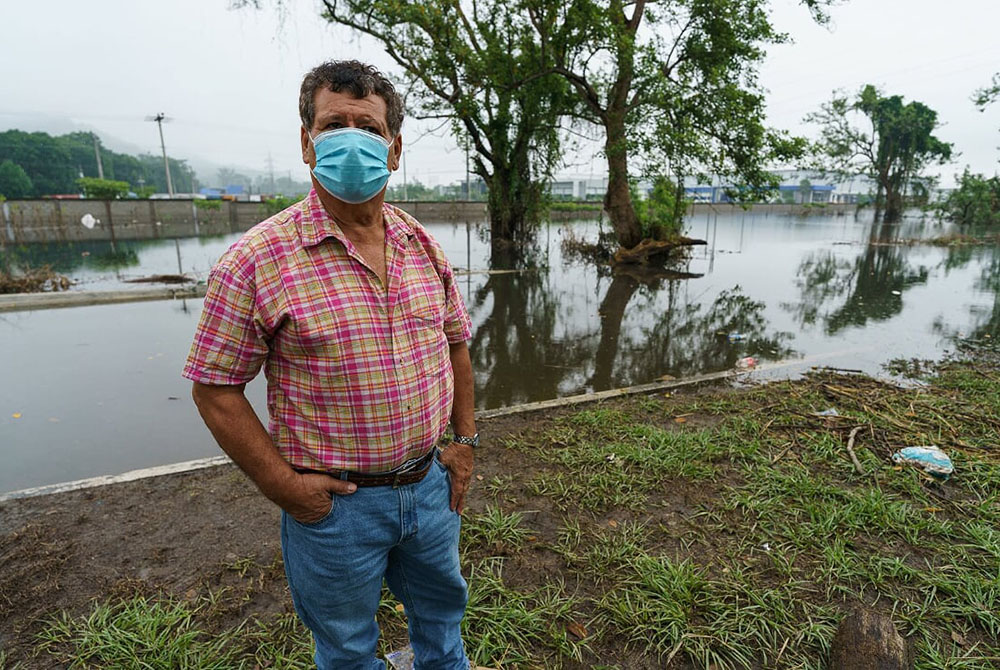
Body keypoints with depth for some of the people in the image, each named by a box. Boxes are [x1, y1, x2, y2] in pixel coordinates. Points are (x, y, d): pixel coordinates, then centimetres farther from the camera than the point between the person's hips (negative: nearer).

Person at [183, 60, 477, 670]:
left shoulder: (423, 247, -1)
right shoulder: (256, 261, -16)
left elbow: (455, 341, 9)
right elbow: (216, 387, -11)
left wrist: (466, 440, 6)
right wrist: (282, 485, -14)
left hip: (431, 484, 5)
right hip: (336, 503, -4)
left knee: (442, 613, 29)